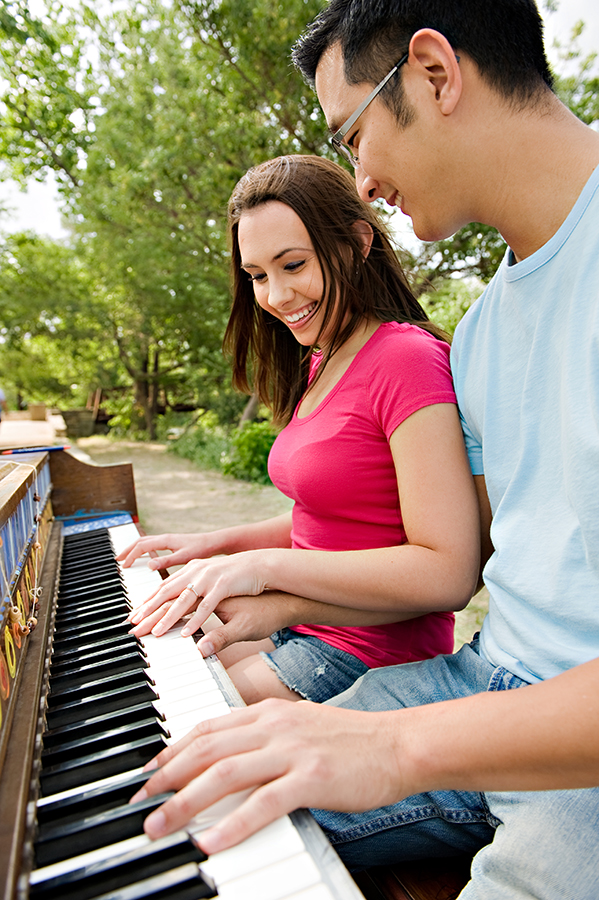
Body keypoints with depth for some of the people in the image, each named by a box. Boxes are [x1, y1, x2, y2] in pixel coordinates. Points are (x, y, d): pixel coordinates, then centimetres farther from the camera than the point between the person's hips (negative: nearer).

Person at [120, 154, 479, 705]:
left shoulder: (406, 358, -20)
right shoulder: (320, 365, 8)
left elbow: (450, 574, -25)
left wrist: (266, 564, -26)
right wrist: (220, 543, 5)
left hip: (376, 657, -8)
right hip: (308, 626, 8)